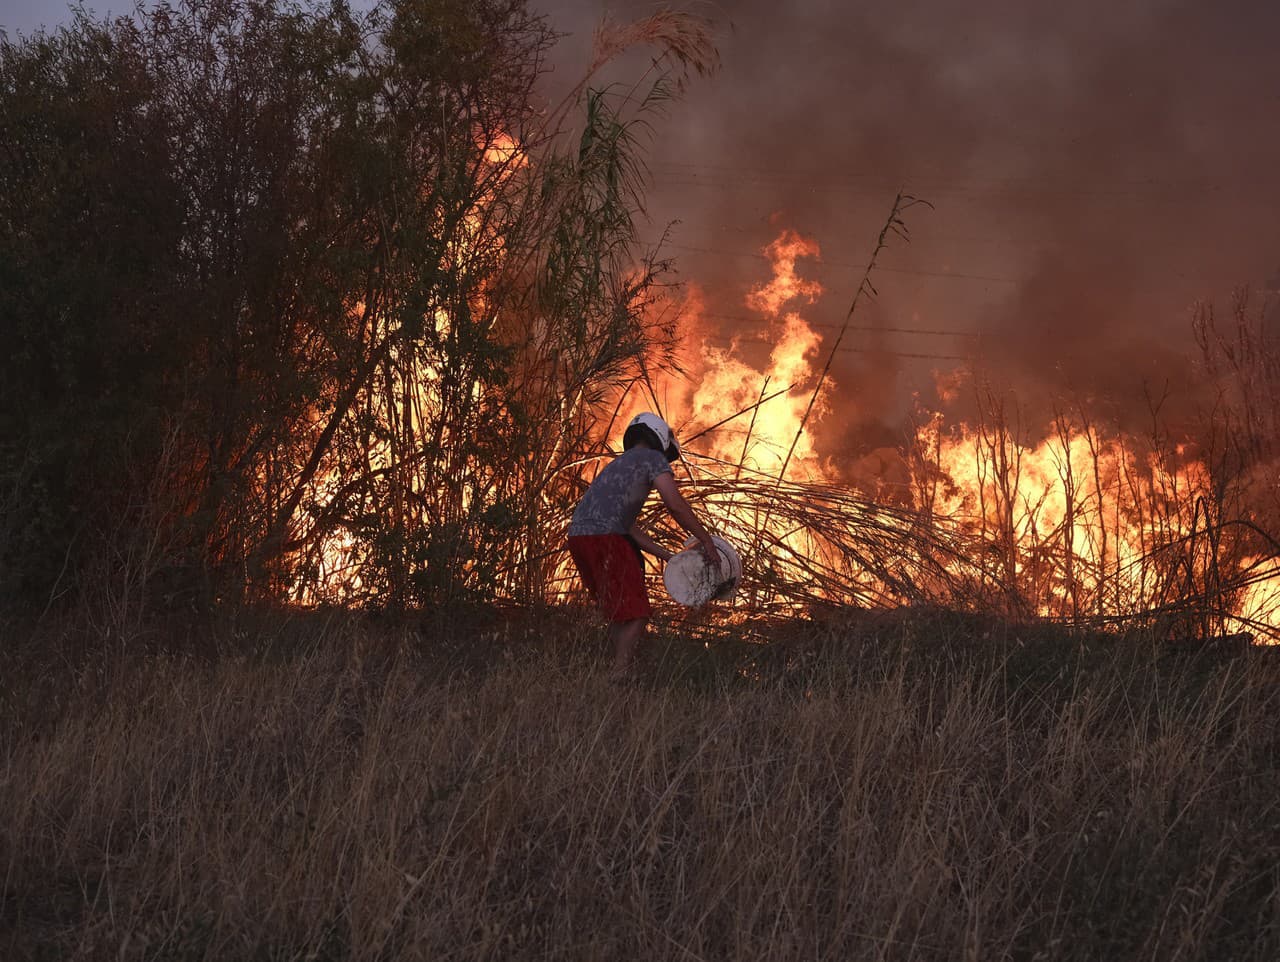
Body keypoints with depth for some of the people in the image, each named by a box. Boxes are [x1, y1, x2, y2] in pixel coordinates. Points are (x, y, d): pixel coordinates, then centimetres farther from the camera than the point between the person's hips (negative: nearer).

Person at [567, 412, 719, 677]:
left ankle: (621, 672, 17)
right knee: (636, 615, -7)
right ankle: (619, 676, -16)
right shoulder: (652, 459, 7)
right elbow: (675, 504, -6)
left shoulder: (617, 466, 33)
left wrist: (668, 556, 30)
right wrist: (706, 540, 2)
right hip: (605, 538, -9)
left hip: (579, 536, 9)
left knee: (618, 613, 19)